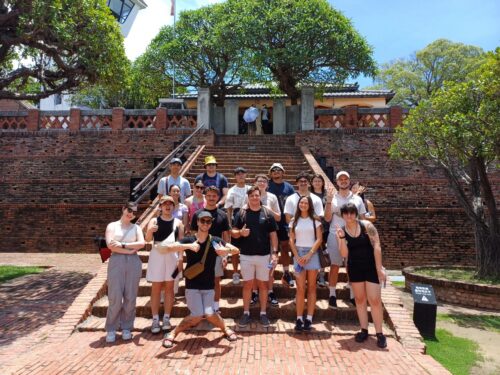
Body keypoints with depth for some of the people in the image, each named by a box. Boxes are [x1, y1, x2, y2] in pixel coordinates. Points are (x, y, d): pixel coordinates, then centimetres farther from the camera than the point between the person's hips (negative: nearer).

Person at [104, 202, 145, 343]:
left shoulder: (136, 227, 13)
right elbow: (110, 245, -6)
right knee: (115, 297, -4)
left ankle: (126, 328, 16)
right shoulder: (112, 226, 9)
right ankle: (111, 329, 11)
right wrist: (129, 250, -7)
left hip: (134, 262, 2)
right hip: (116, 261, -2)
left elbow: (142, 243, -3)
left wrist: (122, 244, -10)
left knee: (130, 297, 2)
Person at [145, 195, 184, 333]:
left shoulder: (178, 222, 3)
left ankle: (166, 318, 16)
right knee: (156, 287, 5)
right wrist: (150, 231, -31)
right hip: (157, 254, 0)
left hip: (172, 255, 1)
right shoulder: (154, 220, 2)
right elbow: (148, 239, -9)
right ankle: (155, 319, 12)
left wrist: (181, 259, -6)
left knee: (169, 287, 7)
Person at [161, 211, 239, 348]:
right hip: (192, 285, -1)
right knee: (197, 316, -10)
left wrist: (226, 250, -26)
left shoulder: (215, 241, -2)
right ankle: (172, 334, 14)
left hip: (208, 286, 2)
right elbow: (169, 247, -21)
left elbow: (236, 250, -4)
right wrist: (189, 246, -35)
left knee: (210, 314, -9)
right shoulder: (189, 240, -7)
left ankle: (225, 329, 22)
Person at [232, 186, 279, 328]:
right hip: (246, 255, 0)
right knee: (247, 284, 9)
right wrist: (241, 232, -19)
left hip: (264, 255, 0)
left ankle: (263, 313, 22)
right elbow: (233, 232, 3)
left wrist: (274, 252, -6)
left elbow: (273, 235, 1)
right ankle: (246, 313, 20)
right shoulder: (241, 213, 1)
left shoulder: (267, 213, 0)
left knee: (263, 284, 9)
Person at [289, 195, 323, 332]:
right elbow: (291, 240, 4)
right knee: (300, 288, -1)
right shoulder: (294, 221, 8)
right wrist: (297, 256, -7)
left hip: (312, 253, -1)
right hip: (298, 254, 1)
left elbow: (319, 239, -3)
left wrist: (309, 254, -12)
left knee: (311, 287, 3)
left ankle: (309, 319, 7)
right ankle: (299, 318, 3)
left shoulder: (315, 220, 3)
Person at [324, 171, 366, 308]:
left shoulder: (357, 199, 7)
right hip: (335, 236, -1)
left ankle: (353, 295, 19)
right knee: (335, 265, 5)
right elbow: (327, 218, -5)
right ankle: (332, 295, 13)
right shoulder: (332, 198, 2)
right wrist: (329, 201, -15)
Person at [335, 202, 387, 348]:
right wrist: (341, 238, -23)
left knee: (375, 300, -4)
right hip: (354, 268, 3)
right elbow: (344, 254, -8)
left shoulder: (366, 225, -10)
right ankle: (364, 330, 22)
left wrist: (379, 268, -16)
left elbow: (376, 246, -12)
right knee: (359, 299, 11)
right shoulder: (341, 231, -3)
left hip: (371, 267, -3)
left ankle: (379, 333, 7)